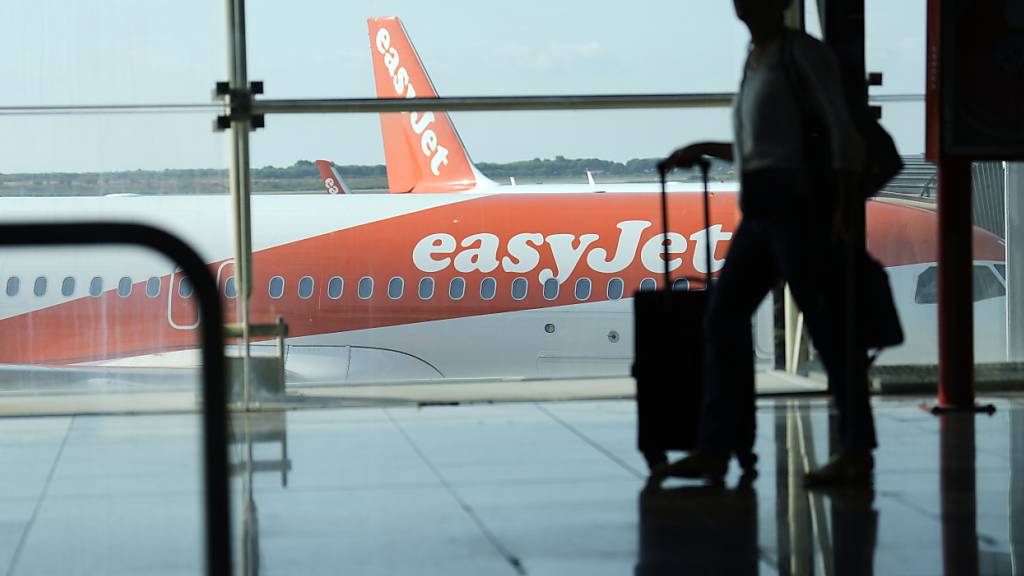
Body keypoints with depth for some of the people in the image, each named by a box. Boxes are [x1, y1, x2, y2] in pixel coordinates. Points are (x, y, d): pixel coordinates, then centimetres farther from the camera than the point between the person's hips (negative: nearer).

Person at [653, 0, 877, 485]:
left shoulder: (803, 52, -5)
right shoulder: (756, 62, 19)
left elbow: (843, 132, -12)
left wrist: (846, 206, -20)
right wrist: (702, 150, 30)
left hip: (800, 204, -9)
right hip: (761, 212, 9)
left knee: (824, 323, -6)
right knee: (724, 316, 3)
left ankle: (857, 450, -2)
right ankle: (716, 449, 3)